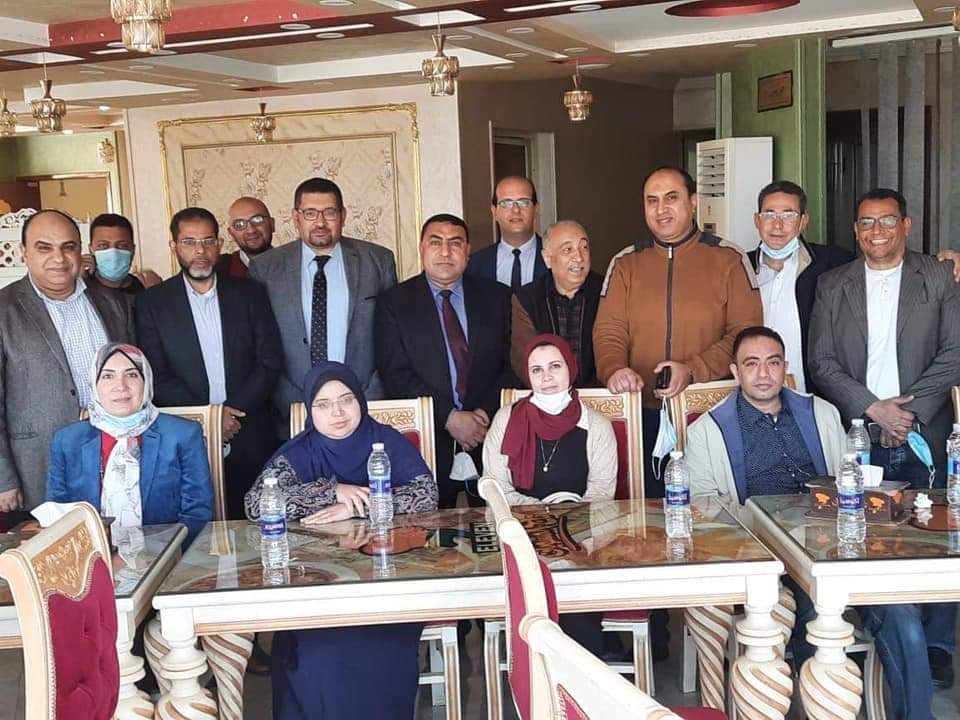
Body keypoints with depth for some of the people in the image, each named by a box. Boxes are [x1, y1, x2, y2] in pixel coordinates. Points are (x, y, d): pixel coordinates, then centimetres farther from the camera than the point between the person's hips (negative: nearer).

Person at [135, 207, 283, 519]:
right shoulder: (152, 302, 4)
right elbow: (156, 376, -2)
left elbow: (271, 361, 3)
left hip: (250, 438, 1)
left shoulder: (250, 294, 8)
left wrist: (234, 410, -9)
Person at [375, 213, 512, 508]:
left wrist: (486, 412, -9)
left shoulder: (497, 297, 9)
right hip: (428, 438, -2)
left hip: (490, 431, 2)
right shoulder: (393, 303, 3)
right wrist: (449, 417, -13)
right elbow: (395, 374, -5)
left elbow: (513, 364, 6)